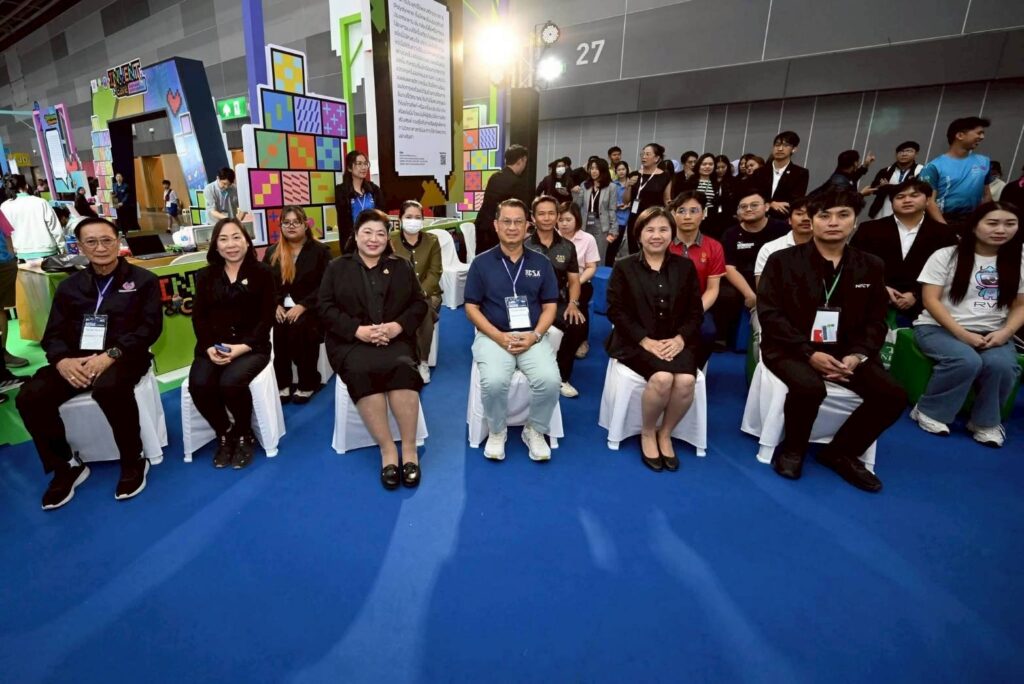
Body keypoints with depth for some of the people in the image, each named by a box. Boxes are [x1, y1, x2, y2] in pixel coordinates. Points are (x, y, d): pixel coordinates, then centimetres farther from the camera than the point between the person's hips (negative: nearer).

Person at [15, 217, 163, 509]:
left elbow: (150, 327, -7)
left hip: (123, 357, -5)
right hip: (76, 360, 5)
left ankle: (134, 462, -16)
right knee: (30, 397, -20)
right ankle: (67, 466, 2)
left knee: (109, 388, -37)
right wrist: (61, 360, -14)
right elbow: (53, 333, 10)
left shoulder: (142, 280, 4)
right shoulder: (69, 286, 17)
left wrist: (110, 355, -21)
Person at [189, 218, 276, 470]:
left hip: (252, 345, -3)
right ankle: (224, 434, 3)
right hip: (213, 346, 4)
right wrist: (209, 347, -12)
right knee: (199, 385, -25)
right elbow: (198, 316, 7)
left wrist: (243, 347, -16)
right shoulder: (205, 276, 13)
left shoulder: (261, 273, 3)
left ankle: (244, 435, -2)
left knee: (230, 383, -31)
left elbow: (267, 317, -4)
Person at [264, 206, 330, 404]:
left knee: (299, 327, -34)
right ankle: (281, 383, -14)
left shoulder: (320, 250, 4)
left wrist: (302, 306, -18)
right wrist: (276, 305, -8)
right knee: (276, 328, -30)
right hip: (280, 308, 3)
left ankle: (307, 383, -16)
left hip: (310, 309, -3)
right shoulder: (271, 252, 16)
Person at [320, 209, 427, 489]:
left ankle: (409, 447, -23)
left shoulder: (401, 266, 16)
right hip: (351, 341, 0)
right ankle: (387, 449, -24)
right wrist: (358, 330, -14)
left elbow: (419, 304, 9)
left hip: (395, 339, 1)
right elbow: (326, 308, 3)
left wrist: (398, 325, -12)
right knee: (361, 371, -34)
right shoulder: (337, 268, 13)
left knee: (403, 367, -33)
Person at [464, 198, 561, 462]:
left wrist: (535, 335, -10)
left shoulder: (541, 262, 10)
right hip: (493, 336, -1)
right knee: (494, 381, -30)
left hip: (532, 336, 2)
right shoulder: (481, 263, 4)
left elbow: (550, 306, 8)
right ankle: (496, 432, 2)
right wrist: (499, 337, -12)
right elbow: (472, 308, 2)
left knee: (550, 380, -25)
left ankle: (535, 431, 5)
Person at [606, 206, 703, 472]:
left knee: (686, 380, -27)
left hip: (676, 342, 3)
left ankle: (665, 434, 1)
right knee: (662, 378, -31)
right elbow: (616, 311, -5)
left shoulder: (685, 266, 11)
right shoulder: (624, 267, 3)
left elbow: (695, 311, 8)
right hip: (636, 341, -2)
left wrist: (680, 339, -11)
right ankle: (647, 434, -2)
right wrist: (646, 341, -16)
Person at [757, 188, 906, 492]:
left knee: (893, 396, -15)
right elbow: (769, 314, -11)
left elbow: (875, 321, 9)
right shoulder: (782, 260, -3)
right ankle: (792, 448, -2)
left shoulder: (871, 266, 9)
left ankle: (841, 451, 10)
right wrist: (809, 353, -20)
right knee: (809, 387, -34)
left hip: (845, 349, 5)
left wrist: (857, 355, -12)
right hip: (791, 348, -4)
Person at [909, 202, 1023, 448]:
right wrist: (962, 334, -17)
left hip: (990, 333, 4)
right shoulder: (946, 256, -3)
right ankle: (929, 411, -12)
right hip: (939, 328, -3)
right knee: (967, 361, -34)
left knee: (1002, 364, -30)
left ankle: (986, 421, -5)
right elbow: (930, 300, -9)